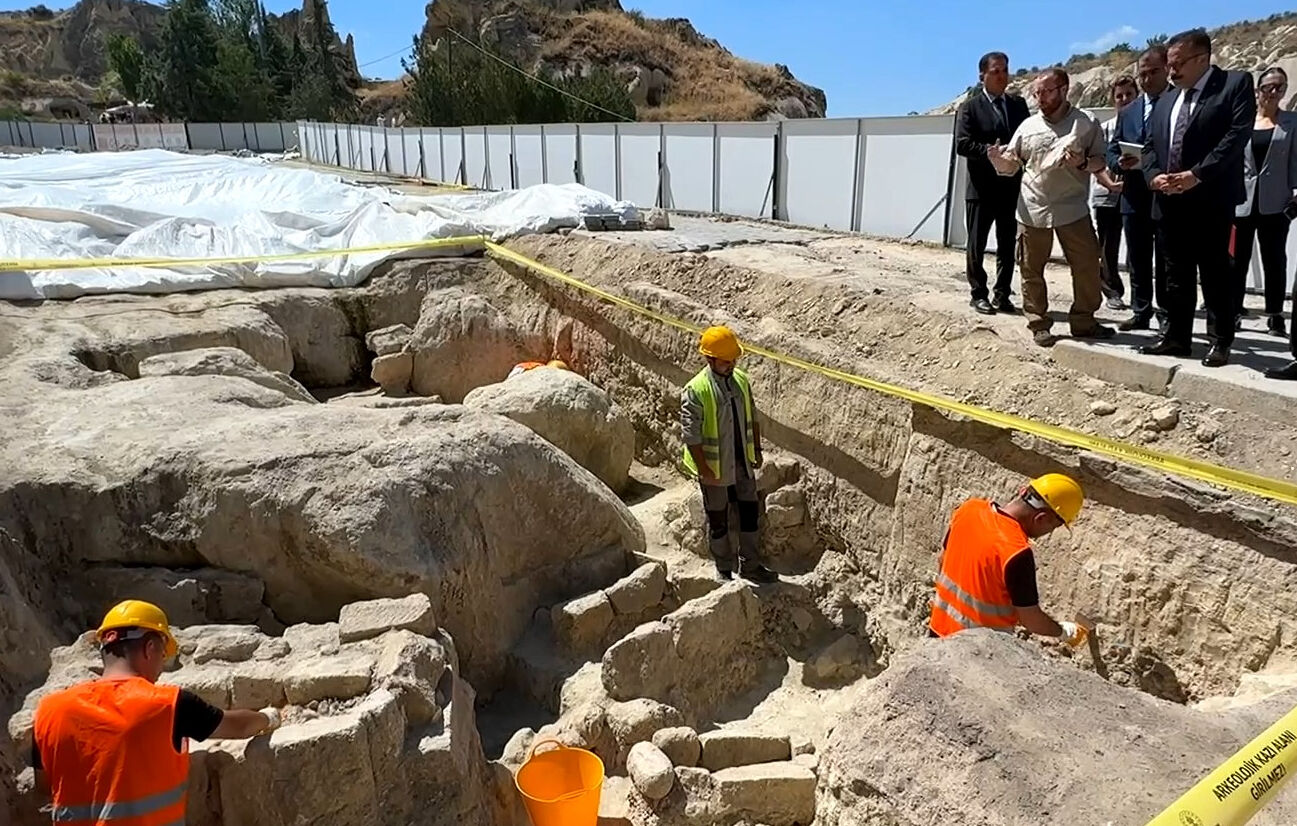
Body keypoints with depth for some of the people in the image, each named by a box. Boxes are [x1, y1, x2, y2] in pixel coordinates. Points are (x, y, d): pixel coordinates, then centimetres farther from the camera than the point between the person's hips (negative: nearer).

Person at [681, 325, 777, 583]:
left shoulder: (741, 380, -1)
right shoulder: (695, 391, -21)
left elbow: (752, 418, 11)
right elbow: (691, 436, -19)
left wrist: (757, 450, 10)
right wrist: (705, 471, -19)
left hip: (743, 463, 6)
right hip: (715, 468, -5)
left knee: (750, 511, 15)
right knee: (718, 521, 10)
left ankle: (750, 565, 32)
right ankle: (724, 570, 29)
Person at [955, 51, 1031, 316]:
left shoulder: (1018, 104, 13)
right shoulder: (970, 107, -1)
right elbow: (962, 144, -11)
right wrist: (990, 151, -22)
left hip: (1012, 186, 4)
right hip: (982, 187, -4)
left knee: (1008, 244, 8)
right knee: (977, 244, 2)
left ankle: (1002, 294, 17)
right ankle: (979, 294, 12)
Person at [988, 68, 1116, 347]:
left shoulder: (1087, 124, 3)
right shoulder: (1028, 126, 8)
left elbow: (1102, 161, 4)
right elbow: (1011, 165, 9)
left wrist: (1083, 162, -17)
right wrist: (998, 160, -13)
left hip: (1072, 210, -1)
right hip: (1032, 211, 1)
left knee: (1087, 266, 2)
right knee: (1032, 270, 3)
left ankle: (1083, 321, 16)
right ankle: (1038, 324, 15)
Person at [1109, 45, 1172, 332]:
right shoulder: (1127, 112, 15)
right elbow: (1112, 150, 12)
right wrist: (1120, 163, -11)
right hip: (1135, 197, 4)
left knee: (1166, 262, 2)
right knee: (1138, 261, 10)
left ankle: (1166, 314, 9)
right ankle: (1141, 312, 18)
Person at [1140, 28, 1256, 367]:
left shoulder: (1236, 84, -1)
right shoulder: (1165, 102, 18)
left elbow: (1237, 135, -12)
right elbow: (1151, 146, 14)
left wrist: (1197, 175, -19)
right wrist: (1154, 175, -6)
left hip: (1211, 201, -6)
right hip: (1170, 202, 6)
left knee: (1216, 274, 0)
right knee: (1176, 275, 10)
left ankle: (1221, 341, 9)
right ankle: (1177, 337, 18)